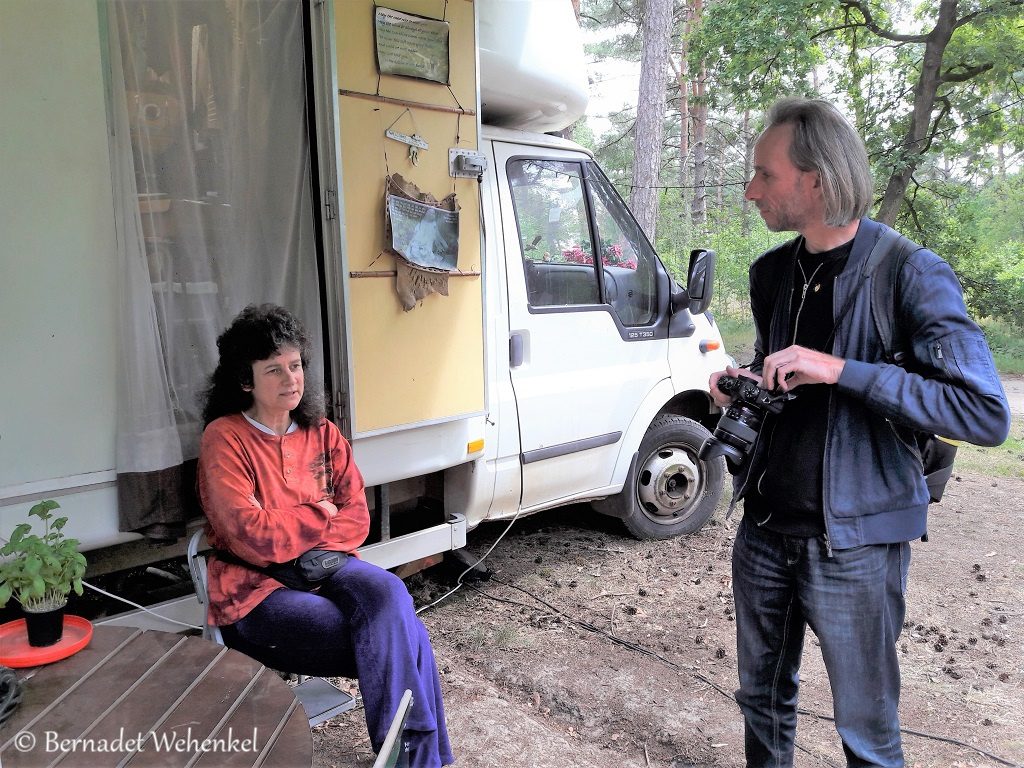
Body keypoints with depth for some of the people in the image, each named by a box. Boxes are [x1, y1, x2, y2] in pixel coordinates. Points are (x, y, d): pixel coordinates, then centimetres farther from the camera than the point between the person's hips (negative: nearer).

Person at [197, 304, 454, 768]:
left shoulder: (322, 433, 7)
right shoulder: (224, 438, -9)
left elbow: (355, 517, 4)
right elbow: (251, 536, -18)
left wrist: (312, 553, -12)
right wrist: (319, 514, -6)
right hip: (256, 591, -4)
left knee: (388, 592, -28)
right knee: (394, 640, -24)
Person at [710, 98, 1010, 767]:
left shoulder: (909, 274, -14)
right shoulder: (773, 272, 6)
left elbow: (987, 415, -21)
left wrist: (840, 370, -27)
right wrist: (743, 387, -2)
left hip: (853, 540, -5)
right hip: (765, 527, 6)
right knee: (763, 699, 21)